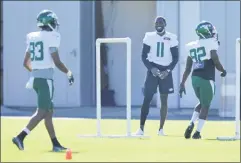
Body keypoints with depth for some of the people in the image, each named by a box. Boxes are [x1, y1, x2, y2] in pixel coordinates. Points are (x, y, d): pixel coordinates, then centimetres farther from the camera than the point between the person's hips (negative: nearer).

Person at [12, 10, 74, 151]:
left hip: (35, 77, 8)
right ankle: (21, 137, -17)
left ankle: (56, 143, 14)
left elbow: (26, 63, 16)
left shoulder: (33, 37, 11)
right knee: (42, 112, -7)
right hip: (46, 78, -8)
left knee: (49, 110, 12)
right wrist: (69, 73, 1)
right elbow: (57, 62, -14)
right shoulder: (52, 37, -10)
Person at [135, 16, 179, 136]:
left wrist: (168, 70, -10)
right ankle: (141, 128, -3)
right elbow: (144, 56, 2)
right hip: (153, 69, 0)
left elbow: (175, 58, 3)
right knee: (147, 99, -4)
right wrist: (151, 68, -13)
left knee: (164, 100, 2)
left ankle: (161, 129, 9)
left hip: (165, 71, 0)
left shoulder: (171, 38, -1)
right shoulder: (149, 37, 0)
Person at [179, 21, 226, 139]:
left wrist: (182, 83, 16)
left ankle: (191, 125, 6)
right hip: (207, 79, -6)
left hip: (195, 78, 6)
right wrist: (223, 71, 12)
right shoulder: (211, 43, -7)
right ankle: (198, 132, 2)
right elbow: (216, 62, -8)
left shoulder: (192, 46, 11)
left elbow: (187, 68, 12)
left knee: (202, 102, 24)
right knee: (205, 105, 6)